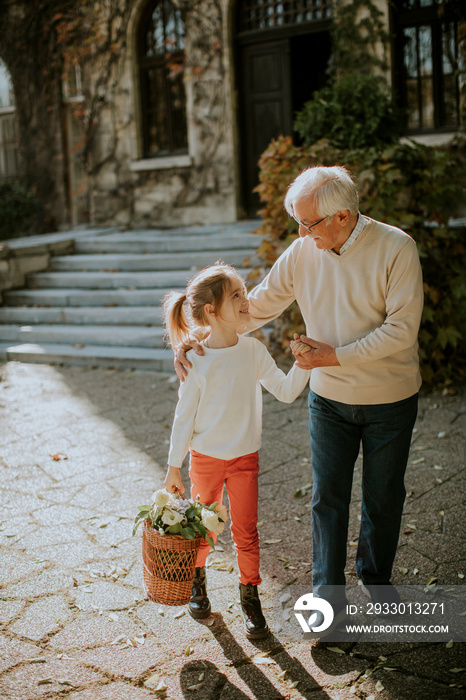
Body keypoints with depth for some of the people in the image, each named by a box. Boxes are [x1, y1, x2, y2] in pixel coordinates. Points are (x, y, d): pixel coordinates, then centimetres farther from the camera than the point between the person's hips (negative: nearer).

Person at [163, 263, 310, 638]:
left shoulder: (253, 350, -6)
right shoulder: (197, 361, -16)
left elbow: (286, 392, -4)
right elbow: (185, 415, -9)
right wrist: (174, 466, -4)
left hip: (245, 457, 2)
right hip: (206, 458, -2)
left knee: (246, 531, 6)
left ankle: (251, 598, 23)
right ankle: (197, 581, 42)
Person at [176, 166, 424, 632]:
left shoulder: (396, 248, -18)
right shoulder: (301, 254, -8)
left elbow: (402, 328, -21)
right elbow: (254, 307, -2)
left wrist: (334, 356, -23)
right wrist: (199, 339, -14)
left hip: (390, 400, -2)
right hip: (330, 399, 2)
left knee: (383, 496, 13)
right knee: (328, 495, 5)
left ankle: (375, 576, 37)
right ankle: (328, 591, 22)